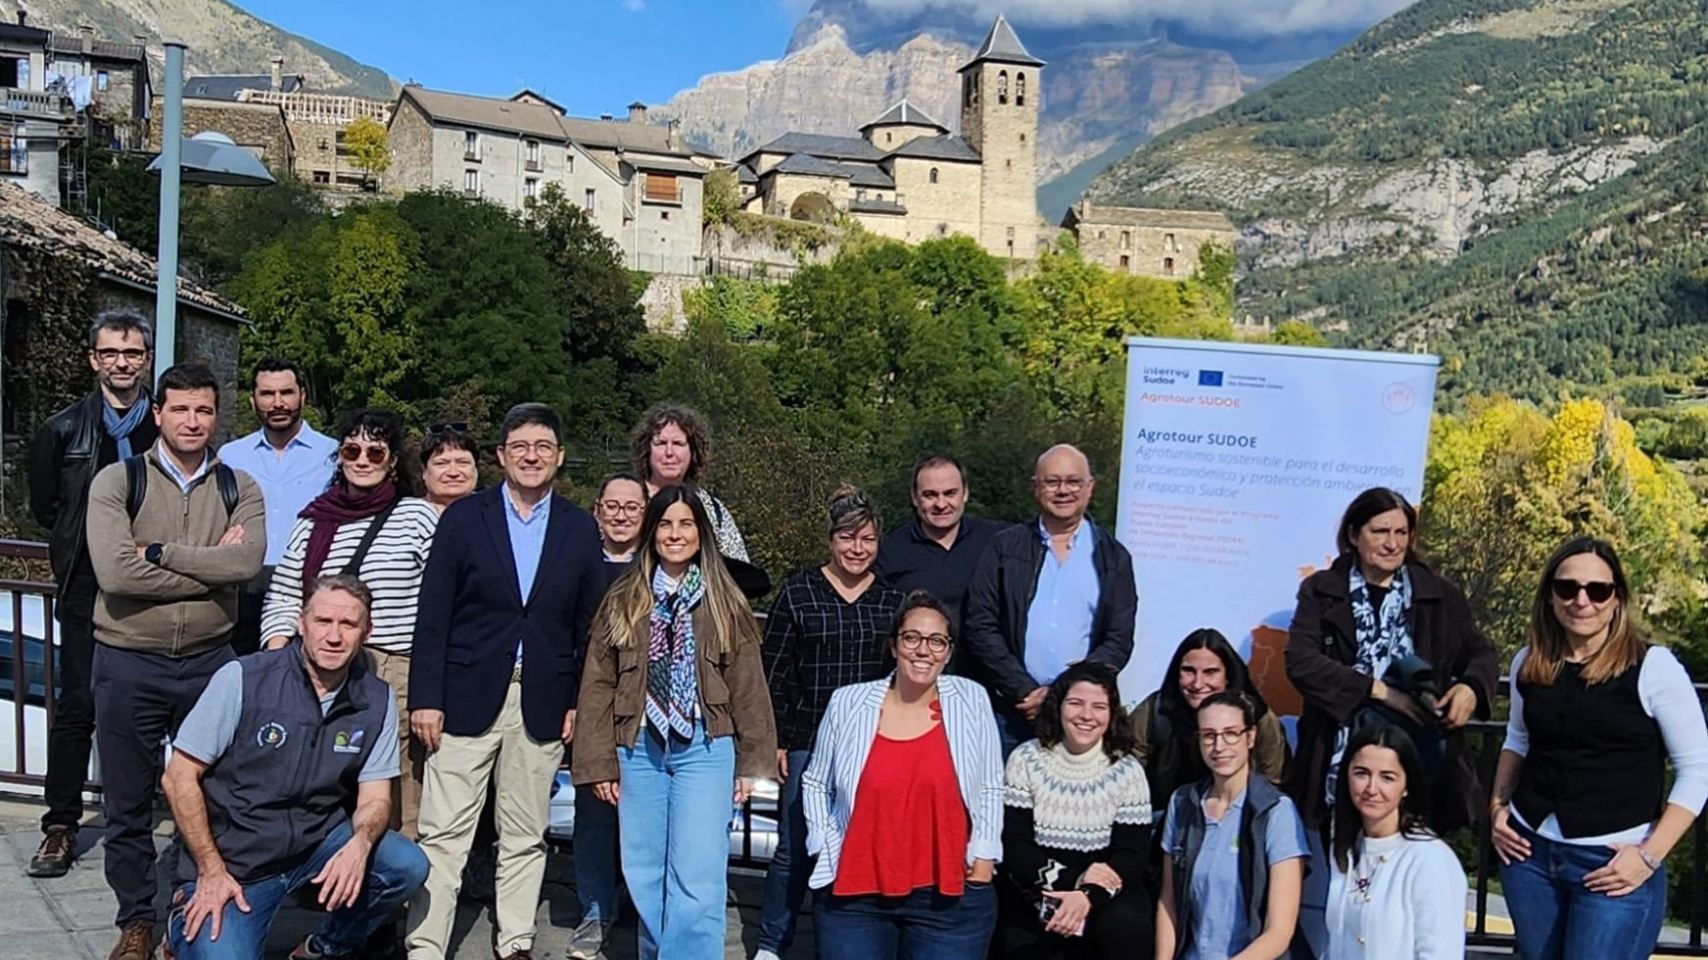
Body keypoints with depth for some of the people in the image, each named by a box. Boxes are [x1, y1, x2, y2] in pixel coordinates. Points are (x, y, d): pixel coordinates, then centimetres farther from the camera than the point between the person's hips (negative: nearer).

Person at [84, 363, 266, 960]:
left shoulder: (238, 489, 2)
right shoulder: (117, 481, -4)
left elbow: (247, 562, -16)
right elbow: (115, 573, -18)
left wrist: (160, 551, -17)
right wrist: (210, 568, -14)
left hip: (209, 660, 1)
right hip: (129, 664, -1)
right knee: (127, 804, 11)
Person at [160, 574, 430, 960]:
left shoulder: (377, 701, -5)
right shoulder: (243, 679, -14)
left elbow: (374, 798, -2)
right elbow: (180, 777, -9)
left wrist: (360, 844, -26)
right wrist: (212, 871, -13)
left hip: (317, 843, 3)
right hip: (234, 860, -3)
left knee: (408, 866, -20)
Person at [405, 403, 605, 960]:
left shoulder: (580, 529, 6)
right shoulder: (463, 518, 2)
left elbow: (587, 623, 7)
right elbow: (433, 616, -1)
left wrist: (580, 701, 2)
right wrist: (426, 697, -6)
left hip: (543, 703, 2)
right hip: (468, 696, -1)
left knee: (525, 837, 10)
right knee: (444, 833, -1)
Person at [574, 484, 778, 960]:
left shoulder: (725, 603, 4)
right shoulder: (623, 600, 7)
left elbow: (747, 684, 3)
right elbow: (598, 684, 4)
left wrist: (752, 761, 0)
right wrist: (598, 762, -1)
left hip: (704, 749, -2)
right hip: (639, 749, 2)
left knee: (696, 879, -7)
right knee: (644, 874, 10)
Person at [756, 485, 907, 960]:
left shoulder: (894, 598, 4)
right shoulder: (798, 592, -1)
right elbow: (774, 672, 0)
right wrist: (775, 740, -2)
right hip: (809, 742, -1)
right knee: (795, 846, 4)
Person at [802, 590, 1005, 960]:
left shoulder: (972, 701, 0)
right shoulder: (847, 703, 1)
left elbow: (990, 790, 6)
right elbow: (815, 784, 12)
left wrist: (982, 857, -1)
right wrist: (827, 848, 4)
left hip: (949, 895, 0)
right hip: (854, 892, 1)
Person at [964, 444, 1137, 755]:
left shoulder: (1113, 557, 8)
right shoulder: (1005, 548, 7)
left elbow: (1119, 640, 3)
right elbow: (980, 627, 1)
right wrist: (1025, 692, -9)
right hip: (1009, 713, 0)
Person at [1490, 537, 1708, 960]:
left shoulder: (1653, 667, -9)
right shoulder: (1528, 664, 5)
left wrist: (1650, 856, -12)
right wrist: (1498, 805, 8)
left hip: (1614, 865, -4)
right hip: (1530, 851, 5)